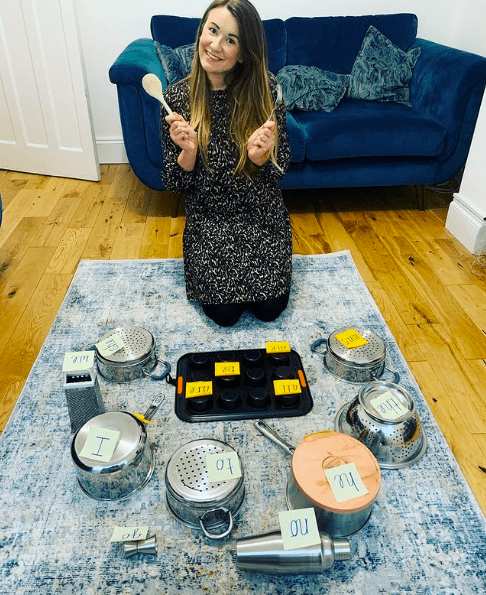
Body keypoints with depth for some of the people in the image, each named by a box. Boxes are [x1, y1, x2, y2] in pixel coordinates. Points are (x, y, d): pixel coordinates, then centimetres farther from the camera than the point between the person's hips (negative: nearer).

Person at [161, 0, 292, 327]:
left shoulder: (265, 88, -11)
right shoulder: (177, 97, -9)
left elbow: (281, 168, -5)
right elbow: (175, 184, -5)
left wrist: (260, 157, -27)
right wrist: (188, 152, -26)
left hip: (262, 216, 1)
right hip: (208, 220, 0)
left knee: (270, 307, -8)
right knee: (224, 312, -11)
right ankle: (210, 265, 22)